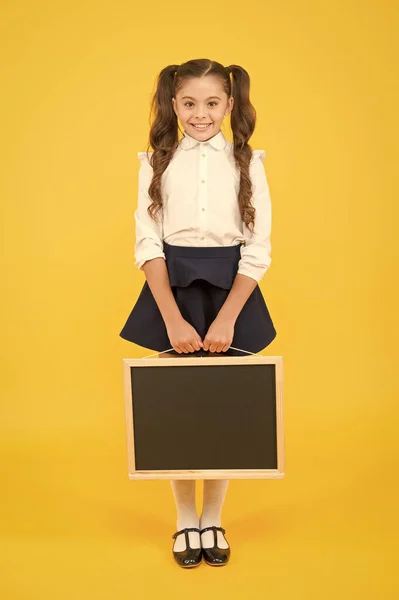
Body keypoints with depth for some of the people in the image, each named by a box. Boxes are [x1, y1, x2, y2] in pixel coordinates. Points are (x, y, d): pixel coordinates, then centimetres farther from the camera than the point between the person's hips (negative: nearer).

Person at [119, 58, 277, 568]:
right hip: (171, 289, 0)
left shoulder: (247, 162, 2)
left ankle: (213, 520, 27)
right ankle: (185, 520, 26)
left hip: (231, 291, 0)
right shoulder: (157, 162, 2)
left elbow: (258, 249, -3)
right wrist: (173, 319, -13)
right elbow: (148, 245, -4)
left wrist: (227, 318, -12)